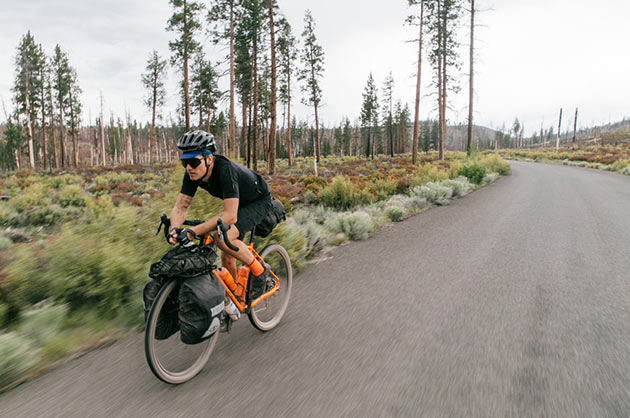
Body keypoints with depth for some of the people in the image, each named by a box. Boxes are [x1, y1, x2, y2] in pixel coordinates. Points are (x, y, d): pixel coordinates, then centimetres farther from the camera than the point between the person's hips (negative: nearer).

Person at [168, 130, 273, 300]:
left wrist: (193, 231, -47)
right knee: (227, 257, 5)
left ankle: (259, 270, -7)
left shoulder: (225, 169, -38)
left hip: (258, 201, -7)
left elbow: (230, 216, -44)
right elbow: (180, 206, -14)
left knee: (223, 237, -29)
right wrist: (174, 229, -35)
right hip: (238, 203, 7)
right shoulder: (193, 173, -17)